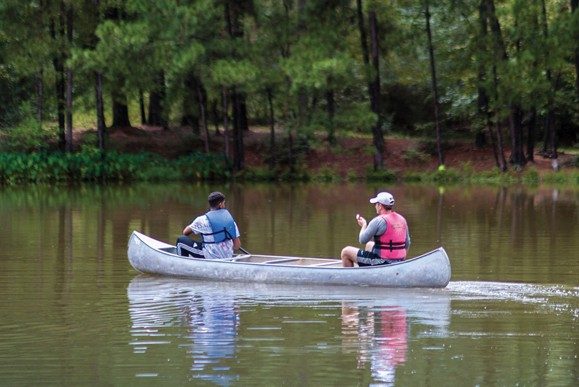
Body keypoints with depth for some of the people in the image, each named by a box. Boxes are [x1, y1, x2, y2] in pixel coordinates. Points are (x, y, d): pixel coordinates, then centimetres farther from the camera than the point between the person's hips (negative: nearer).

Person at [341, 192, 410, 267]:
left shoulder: (379, 221, -17)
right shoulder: (402, 219, 6)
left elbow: (362, 240, -10)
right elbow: (407, 244, 13)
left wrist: (364, 225, 9)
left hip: (382, 263, -8)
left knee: (346, 252, 5)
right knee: (369, 245, 37)